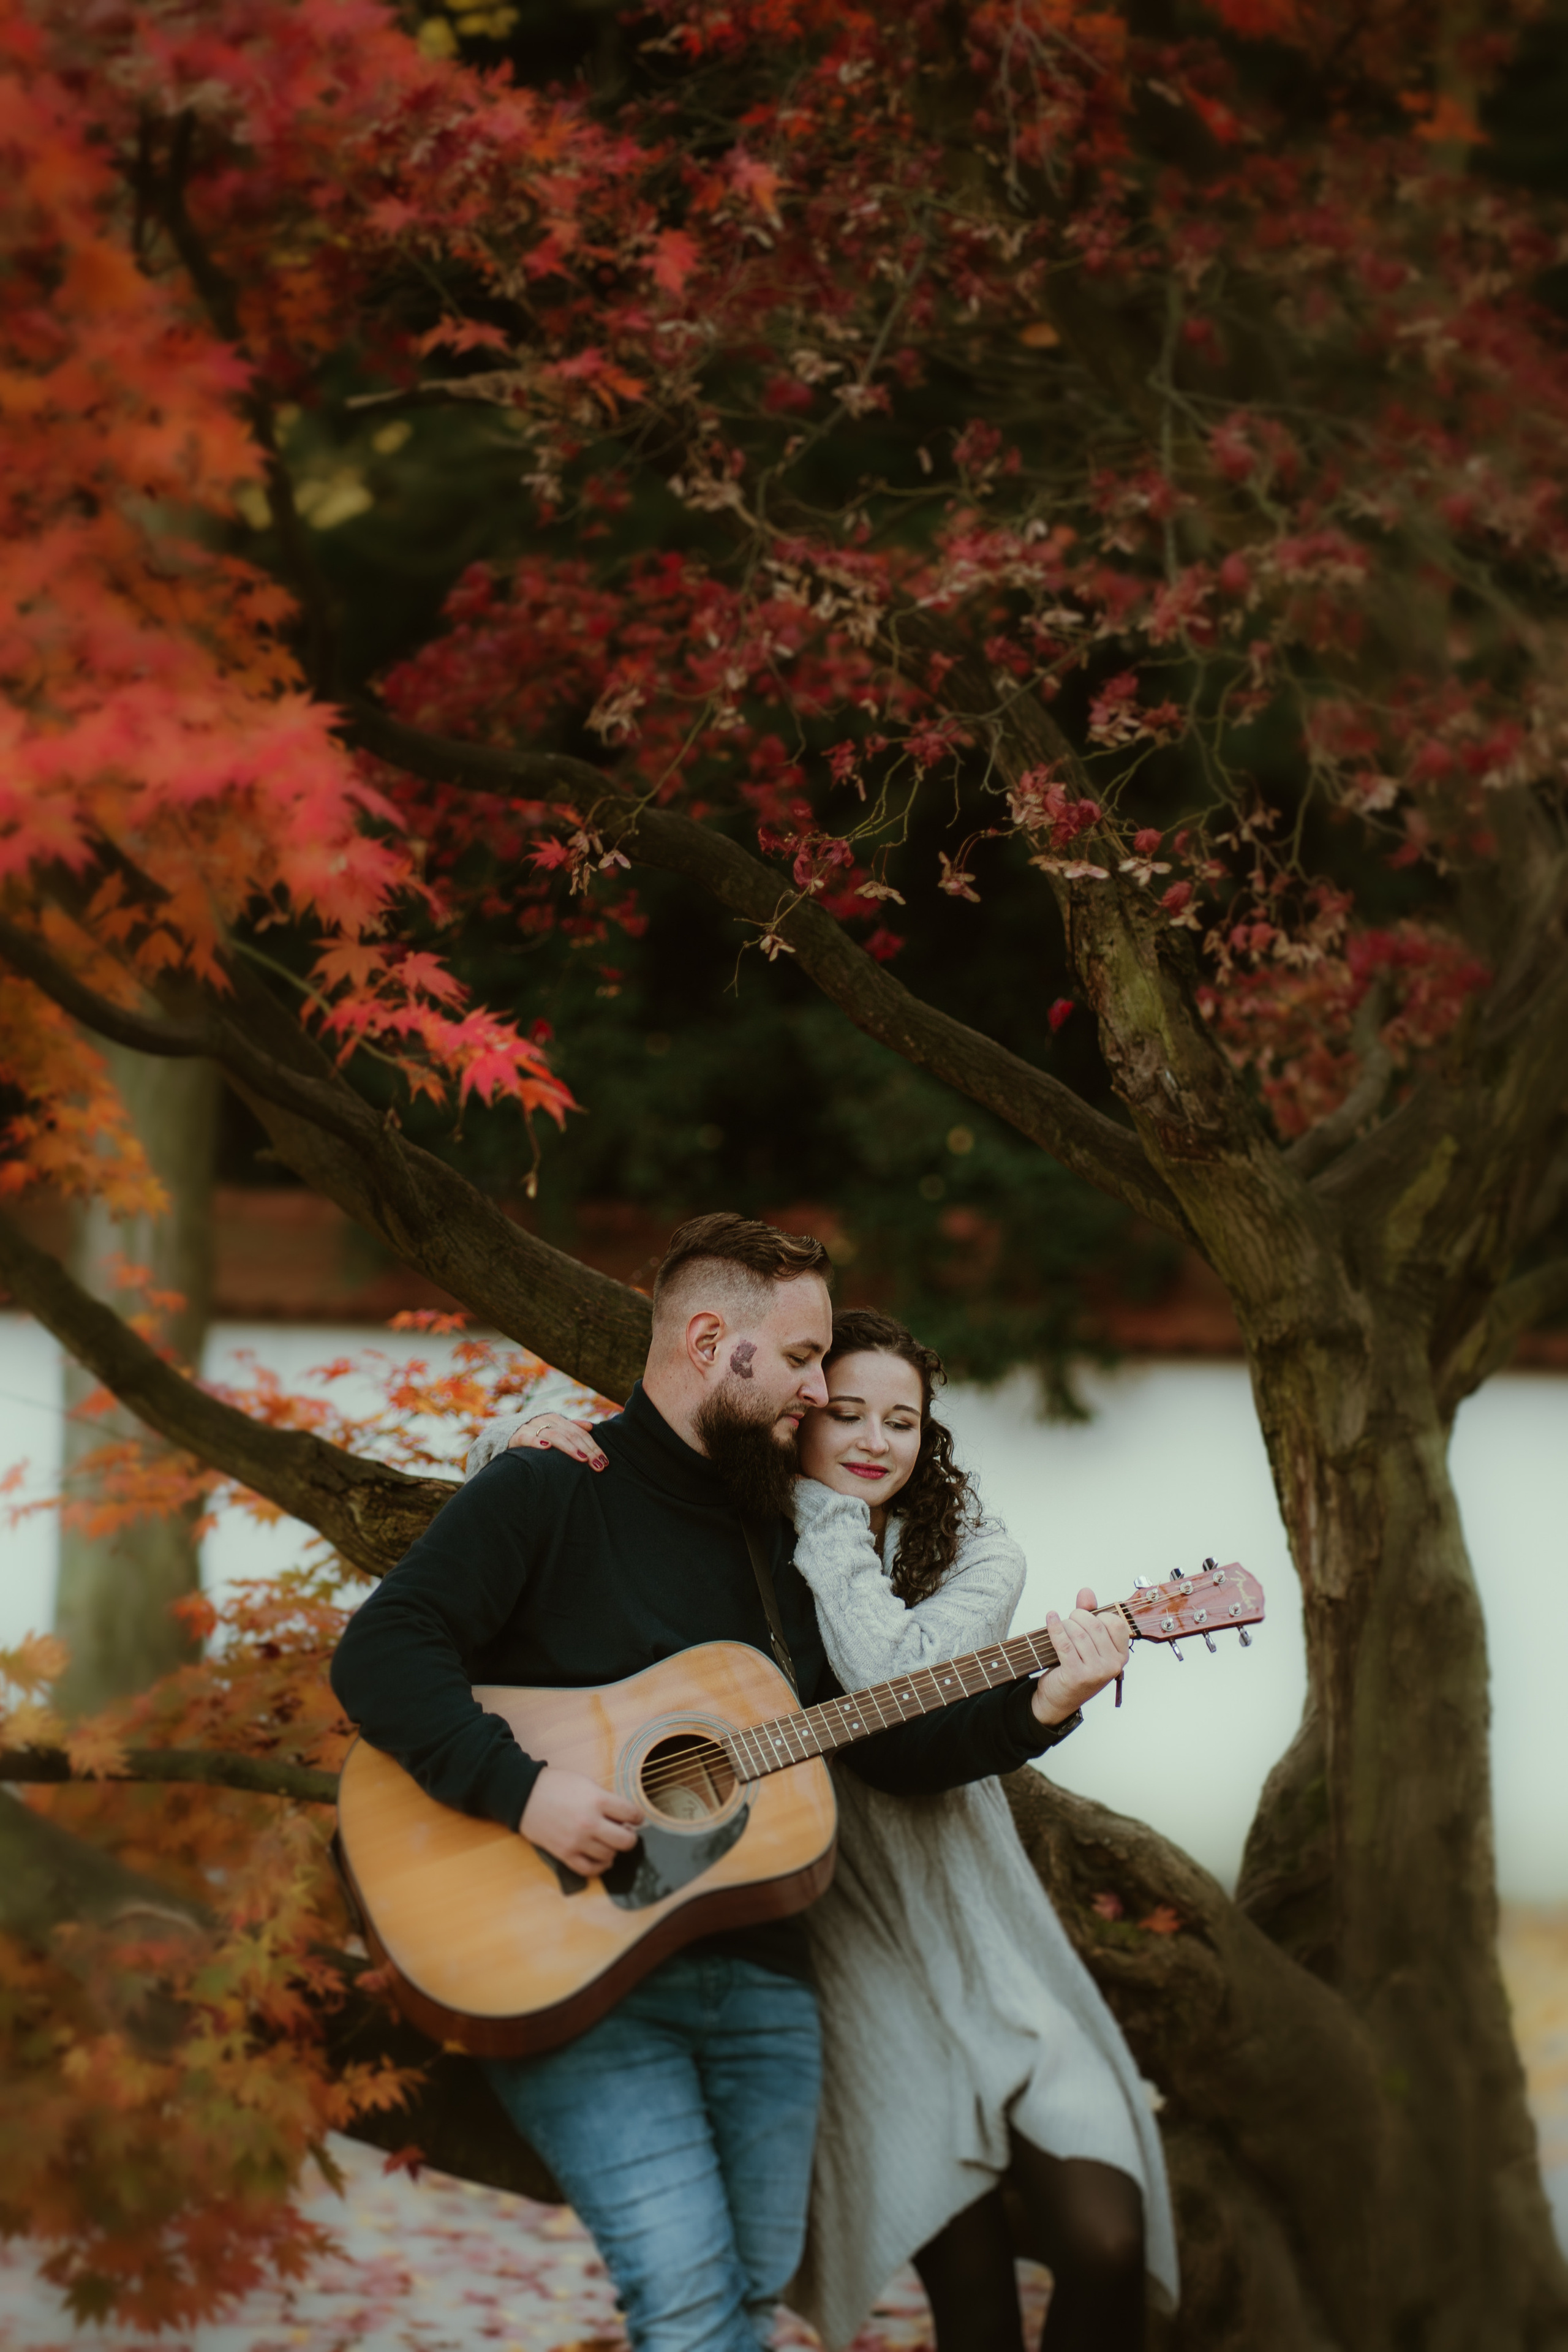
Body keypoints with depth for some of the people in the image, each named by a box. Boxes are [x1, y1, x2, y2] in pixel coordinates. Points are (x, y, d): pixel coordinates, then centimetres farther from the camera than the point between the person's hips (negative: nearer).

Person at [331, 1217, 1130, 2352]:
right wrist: (522, 1788, -24)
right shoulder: (552, 1492, -3)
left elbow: (888, 1744, 18)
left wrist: (1040, 1707, 2)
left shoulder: (777, 1538, 19)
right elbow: (380, 1652, -14)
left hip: (759, 1975, 7)